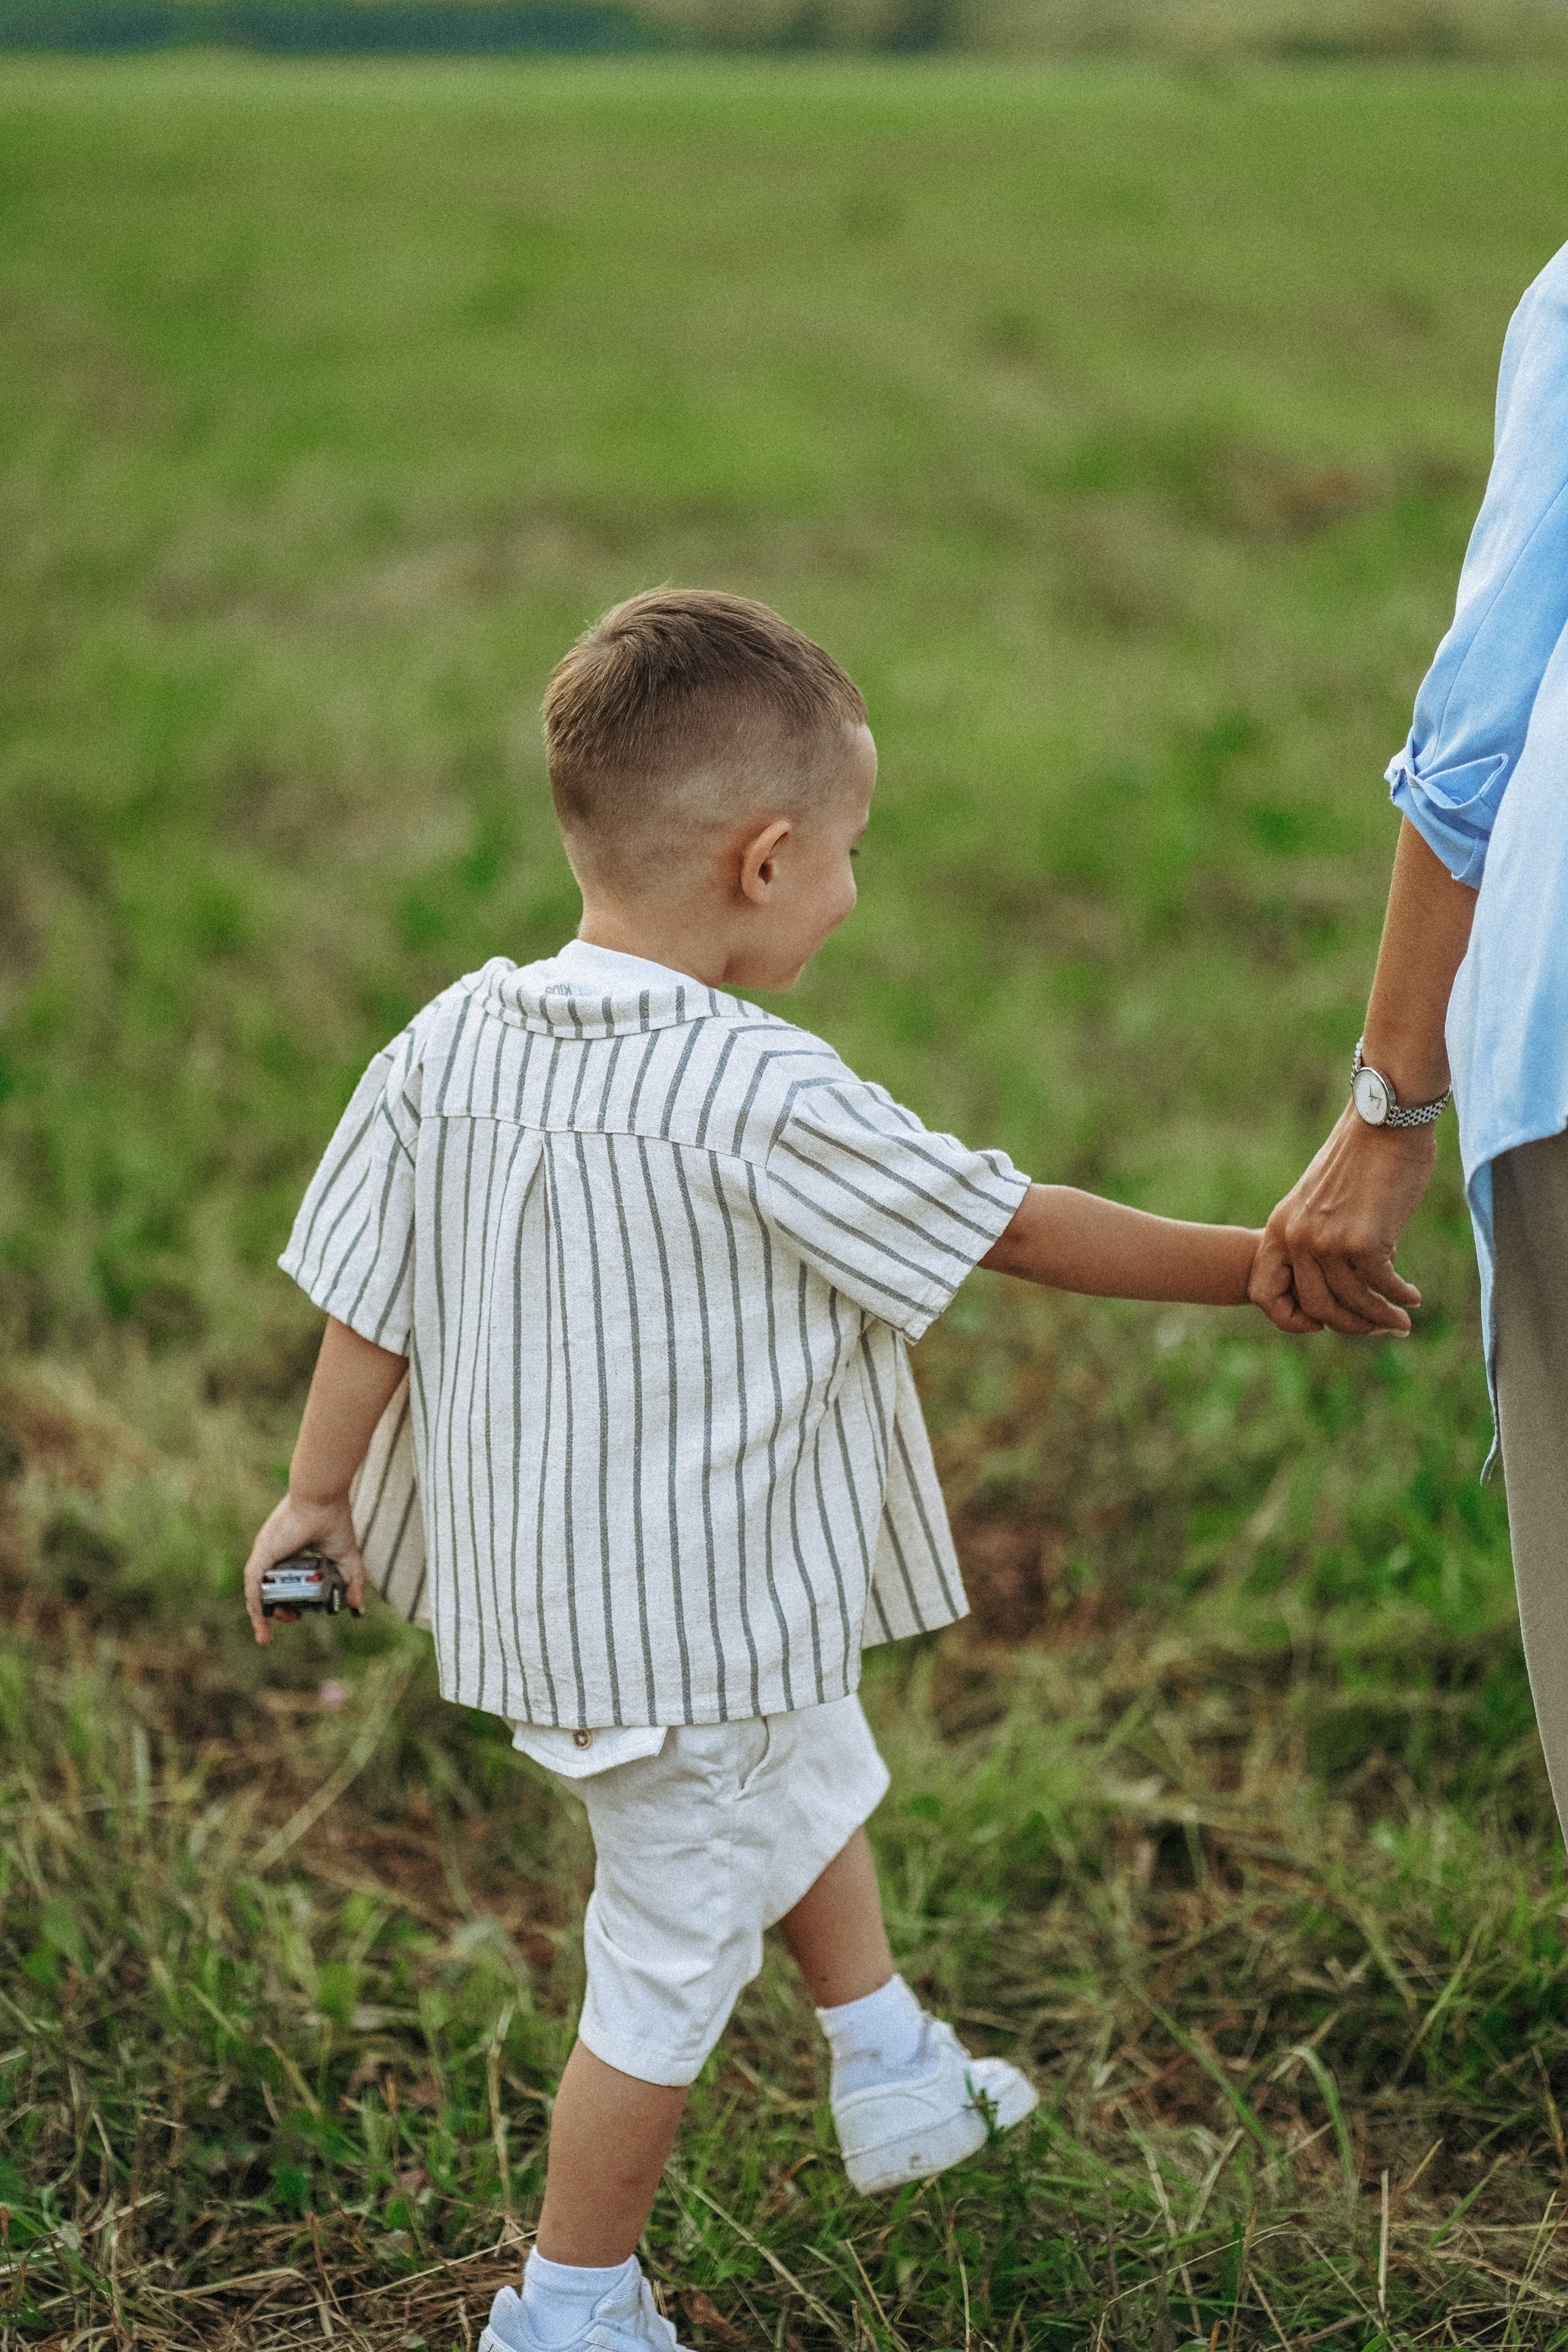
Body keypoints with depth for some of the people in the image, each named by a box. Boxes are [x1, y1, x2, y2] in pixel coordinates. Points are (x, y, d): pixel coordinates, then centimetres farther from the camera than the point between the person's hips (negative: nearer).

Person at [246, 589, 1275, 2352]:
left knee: (815, 1779, 31)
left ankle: (896, 2085, 50)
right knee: (674, 1957, 11)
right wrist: (1257, 1267, -5)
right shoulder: (757, 1099, -26)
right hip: (691, 1628, -8)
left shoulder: (447, 1047, -7)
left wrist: (316, 1496, 16)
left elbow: (366, 1297, 1)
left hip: (541, 1591, 8)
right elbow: (1013, 1229, -17)